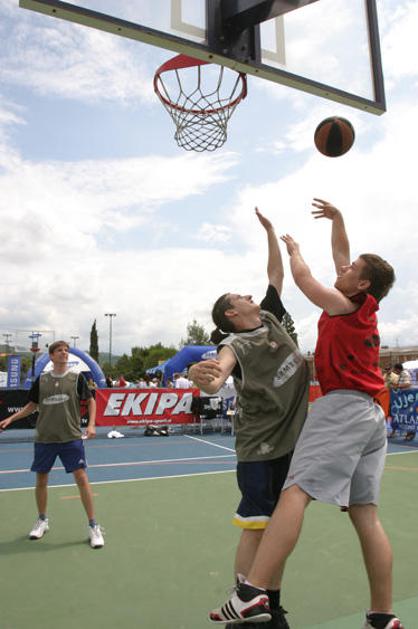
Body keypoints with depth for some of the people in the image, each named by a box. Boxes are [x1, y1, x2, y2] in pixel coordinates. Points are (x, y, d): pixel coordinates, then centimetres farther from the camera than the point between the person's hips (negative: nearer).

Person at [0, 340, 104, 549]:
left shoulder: (77, 378, -2)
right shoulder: (41, 380, 4)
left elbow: (90, 401, 5)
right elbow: (32, 405, 16)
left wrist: (91, 424, -7)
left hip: (71, 438, -3)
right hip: (44, 439, 3)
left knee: (82, 478, -8)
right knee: (41, 480, 12)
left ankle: (93, 526, 4)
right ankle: (42, 520, 36)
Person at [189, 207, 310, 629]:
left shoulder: (270, 319, 7)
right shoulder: (235, 345, -15)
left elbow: (276, 272, 17)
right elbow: (217, 375, -37)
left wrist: (269, 230, 18)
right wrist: (205, 380, -59)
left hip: (292, 440, 7)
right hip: (258, 445, -6)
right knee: (255, 527, -3)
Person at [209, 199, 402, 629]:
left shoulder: (348, 305, -1)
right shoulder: (364, 310, 20)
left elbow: (303, 278, 3)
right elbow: (341, 258, 32)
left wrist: (293, 249, 21)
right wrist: (337, 219, 37)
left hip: (342, 407, -9)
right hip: (373, 415, 9)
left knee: (295, 492, -20)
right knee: (366, 515, 8)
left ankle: (252, 594, -27)